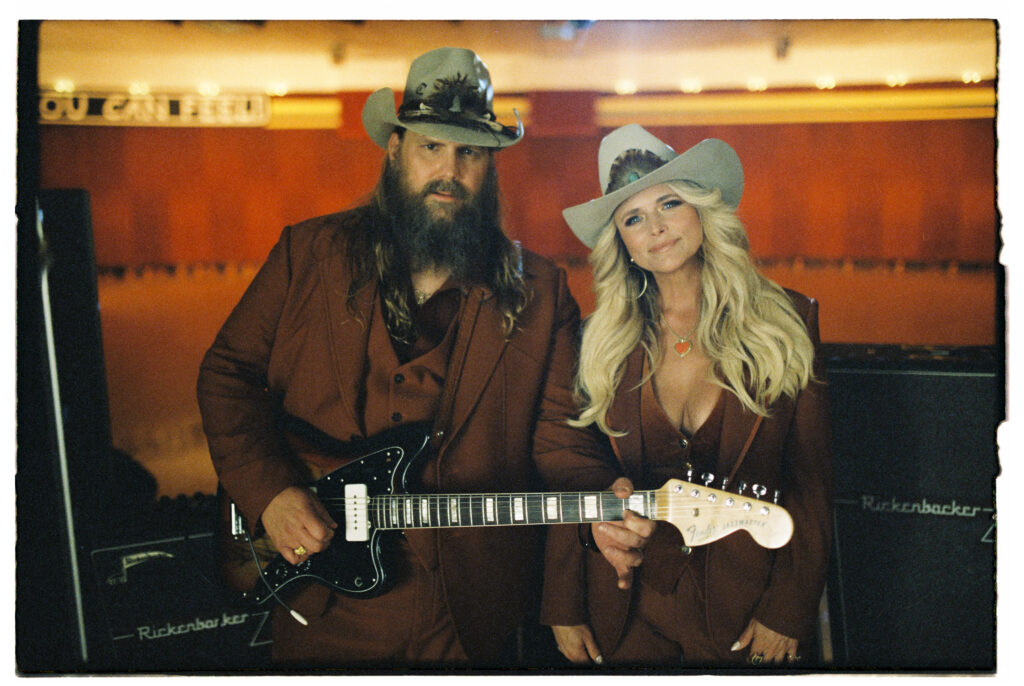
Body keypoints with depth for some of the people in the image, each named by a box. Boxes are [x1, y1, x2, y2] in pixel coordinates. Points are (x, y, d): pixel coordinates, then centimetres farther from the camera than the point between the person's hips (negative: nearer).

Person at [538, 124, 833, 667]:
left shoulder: (784, 323, -4)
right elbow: (570, 468, 2)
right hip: (624, 606, 1)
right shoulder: (604, 340, -1)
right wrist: (564, 610, -1)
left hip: (744, 601, -1)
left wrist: (788, 612, -7)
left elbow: (811, 480, -3)